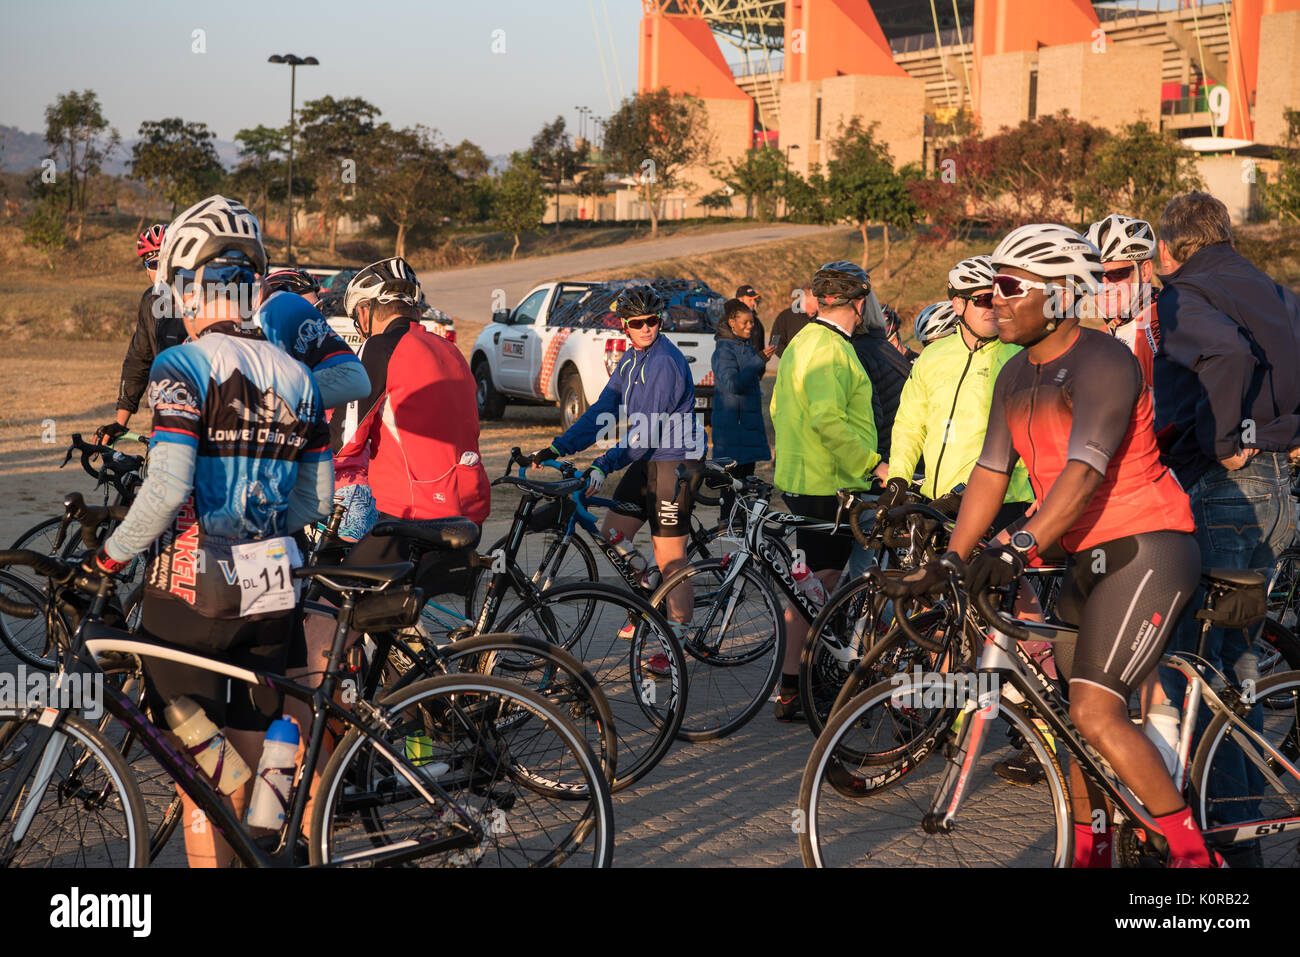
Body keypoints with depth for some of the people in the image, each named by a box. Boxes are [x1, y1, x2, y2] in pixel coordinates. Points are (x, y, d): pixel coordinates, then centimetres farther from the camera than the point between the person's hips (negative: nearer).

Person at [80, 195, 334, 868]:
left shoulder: (181, 368, -11)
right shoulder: (295, 376, 6)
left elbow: (167, 489, -21)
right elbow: (316, 499, 10)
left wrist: (109, 555, -7)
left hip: (190, 594, -5)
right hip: (269, 597, 5)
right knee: (244, 769, 17)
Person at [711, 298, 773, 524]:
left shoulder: (747, 347, 14)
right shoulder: (724, 350, -13)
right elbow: (732, 384, -26)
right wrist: (759, 361, -25)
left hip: (749, 419, 9)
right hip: (732, 423, -9)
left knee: (747, 473, 10)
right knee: (733, 475, -7)